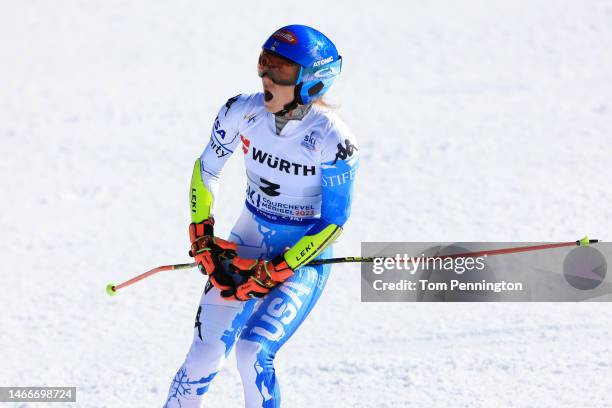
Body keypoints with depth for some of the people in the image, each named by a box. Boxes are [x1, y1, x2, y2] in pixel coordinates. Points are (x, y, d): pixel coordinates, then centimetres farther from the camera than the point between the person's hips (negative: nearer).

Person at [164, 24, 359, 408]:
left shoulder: (332, 140, -22)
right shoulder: (242, 113, -11)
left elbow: (334, 221, -15)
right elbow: (206, 170, 6)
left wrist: (272, 274, -18)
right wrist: (203, 239, -4)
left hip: (304, 257, -4)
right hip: (248, 243, 4)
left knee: (254, 352, -22)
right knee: (206, 354, -8)